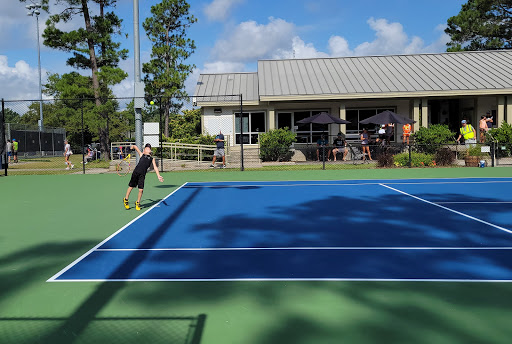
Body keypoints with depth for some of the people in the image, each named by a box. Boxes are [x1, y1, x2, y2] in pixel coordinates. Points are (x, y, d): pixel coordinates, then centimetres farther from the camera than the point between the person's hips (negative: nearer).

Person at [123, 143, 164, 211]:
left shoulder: (152, 159, 20)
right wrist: (133, 146, 9)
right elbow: (136, 147, 27)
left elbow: (155, 167, 12)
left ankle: (138, 203, 17)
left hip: (142, 175, 1)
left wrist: (158, 176, 3)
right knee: (131, 187, 7)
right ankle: (126, 200, 27)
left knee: (141, 190, -4)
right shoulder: (141, 154, 19)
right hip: (136, 172, -1)